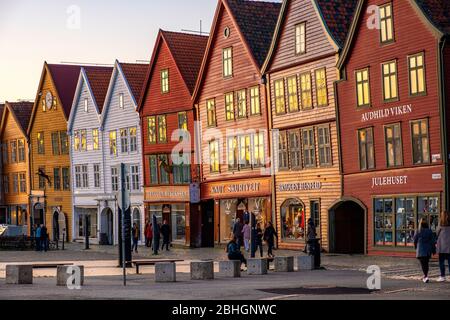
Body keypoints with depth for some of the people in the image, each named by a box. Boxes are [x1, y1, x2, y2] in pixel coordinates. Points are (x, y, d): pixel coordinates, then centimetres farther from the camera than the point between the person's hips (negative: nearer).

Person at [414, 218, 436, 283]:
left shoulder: (418, 232, -8)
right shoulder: (430, 231, -3)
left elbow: (415, 241, 0)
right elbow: (432, 241, -2)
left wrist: (416, 248, 19)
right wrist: (434, 250, 6)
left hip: (420, 250, -3)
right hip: (428, 250, 3)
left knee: (423, 263, -3)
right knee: (427, 263, 17)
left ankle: (426, 276, -19)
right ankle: (425, 276, 26)